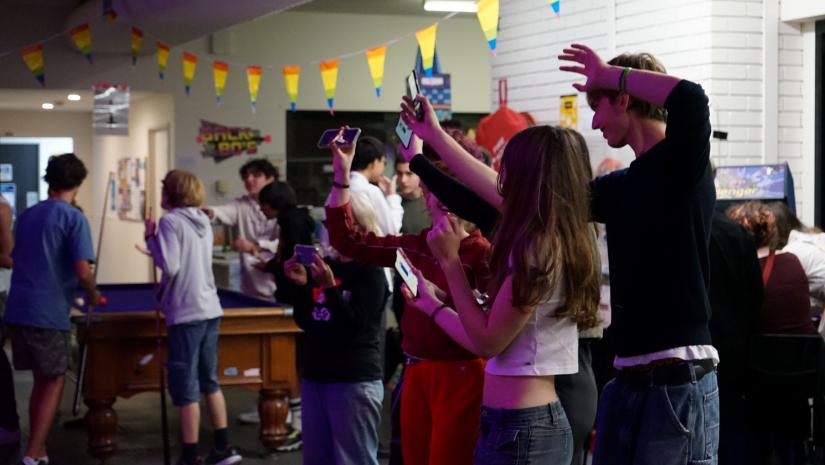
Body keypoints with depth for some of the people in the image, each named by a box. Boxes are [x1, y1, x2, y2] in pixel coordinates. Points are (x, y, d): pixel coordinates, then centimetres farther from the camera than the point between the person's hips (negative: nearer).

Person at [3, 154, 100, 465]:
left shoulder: (27, 215, 16)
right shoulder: (74, 218, -6)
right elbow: (83, 272, -15)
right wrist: (93, 295, 7)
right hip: (47, 313, -6)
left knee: (41, 380, 17)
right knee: (54, 382, 5)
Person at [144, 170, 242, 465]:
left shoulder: (170, 221, -10)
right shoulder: (203, 220, 14)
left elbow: (170, 267, -16)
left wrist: (150, 237, -6)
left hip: (186, 314, -8)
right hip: (211, 310, 8)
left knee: (186, 389, -2)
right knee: (209, 381, 17)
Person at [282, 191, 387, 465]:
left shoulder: (370, 271, -7)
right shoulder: (326, 266, 12)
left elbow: (356, 325, -17)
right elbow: (305, 322, 12)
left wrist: (330, 287, -25)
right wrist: (302, 285, -3)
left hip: (355, 380, -8)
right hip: (315, 376, 8)